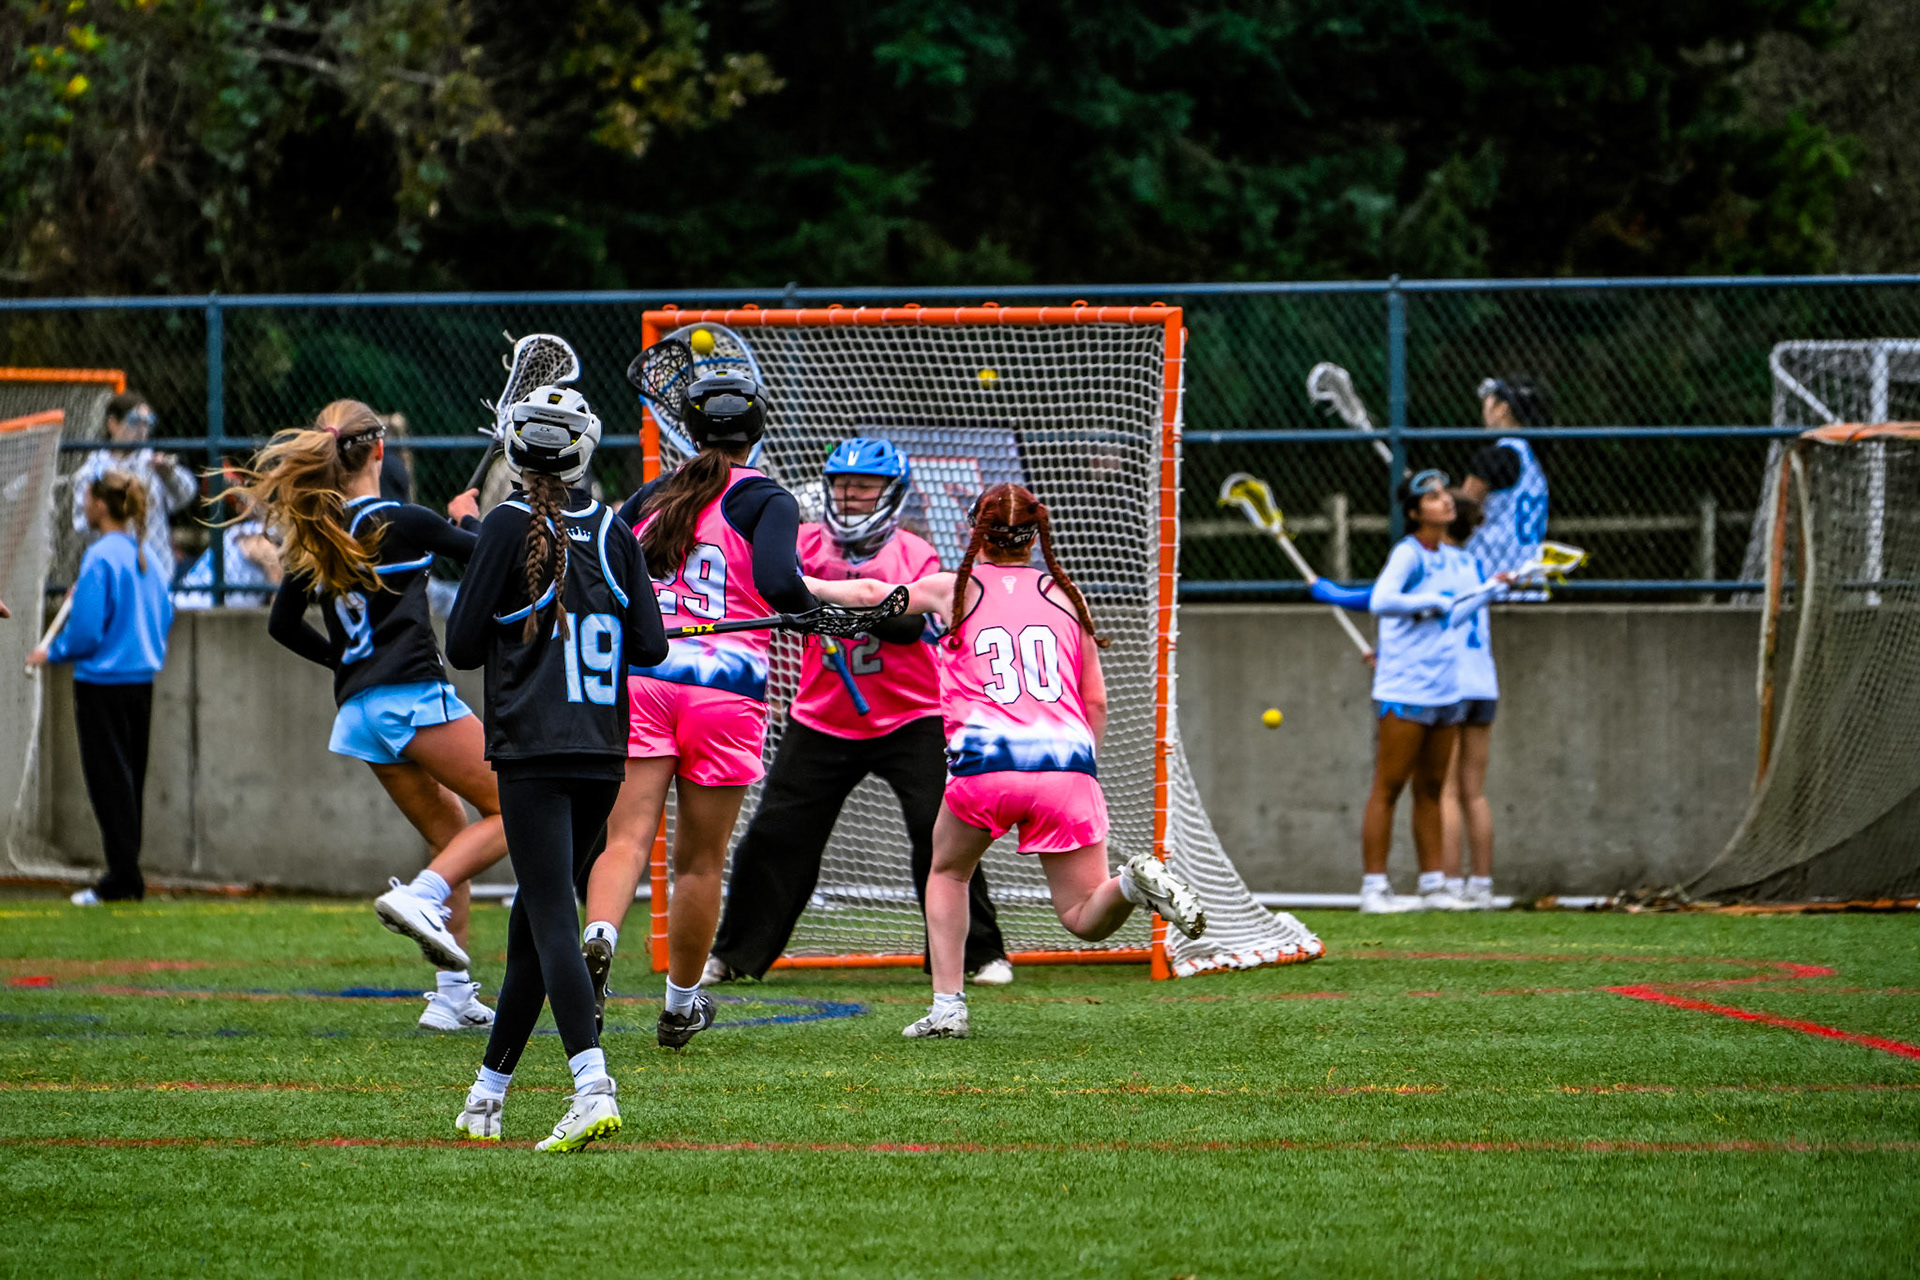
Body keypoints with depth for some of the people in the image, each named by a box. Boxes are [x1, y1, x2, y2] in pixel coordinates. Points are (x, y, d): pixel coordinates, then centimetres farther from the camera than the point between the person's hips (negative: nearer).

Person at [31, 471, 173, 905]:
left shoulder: (100, 559, -17)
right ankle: (128, 879, 16)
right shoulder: (149, 557, 6)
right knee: (129, 780, 13)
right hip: (142, 681, 8)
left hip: (103, 682, -8)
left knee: (108, 780, -3)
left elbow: (87, 630, -19)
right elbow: (164, 619, 15)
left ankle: (123, 876, -4)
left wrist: (52, 654, -1)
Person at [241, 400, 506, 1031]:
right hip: (413, 695, -7)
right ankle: (420, 896, -21)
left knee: (452, 835, 15)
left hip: (357, 709, 7)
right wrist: (468, 518, 24)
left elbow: (282, 623, 19)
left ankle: (453, 994, 10)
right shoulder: (402, 523, -9)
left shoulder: (314, 536, 9)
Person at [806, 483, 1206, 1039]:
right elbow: (1096, 701, 17)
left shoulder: (956, 590, 13)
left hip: (984, 761, -1)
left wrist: (806, 584, 41)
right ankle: (1134, 880, -25)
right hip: (1067, 760, 1)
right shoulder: (1065, 595, 18)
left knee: (948, 872, 27)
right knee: (1085, 918, 8)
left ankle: (947, 1006, 13)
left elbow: (873, 593, 25)